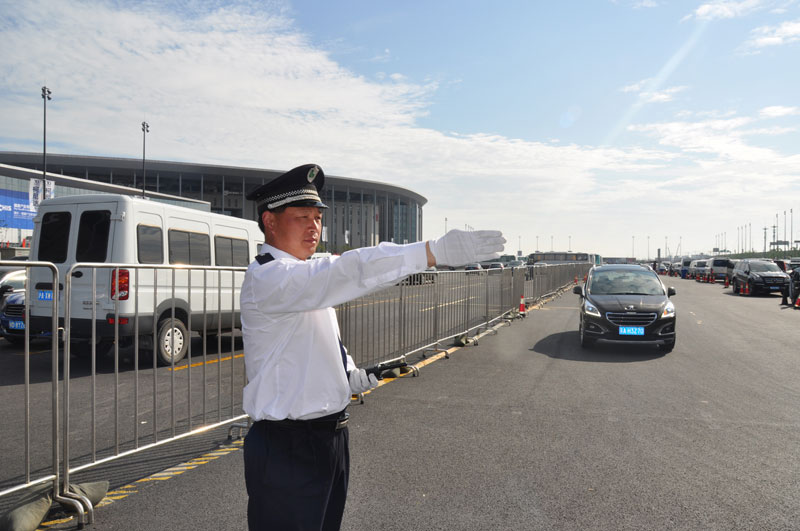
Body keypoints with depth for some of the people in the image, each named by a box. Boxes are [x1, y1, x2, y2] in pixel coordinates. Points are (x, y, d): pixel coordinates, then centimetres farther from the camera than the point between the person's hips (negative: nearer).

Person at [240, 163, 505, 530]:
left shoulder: (305, 278, 11)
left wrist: (347, 372, 4)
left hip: (330, 436, 9)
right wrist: (436, 251, -42)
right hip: (287, 448, -9)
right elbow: (347, 272, -35)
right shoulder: (267, 278, -20)